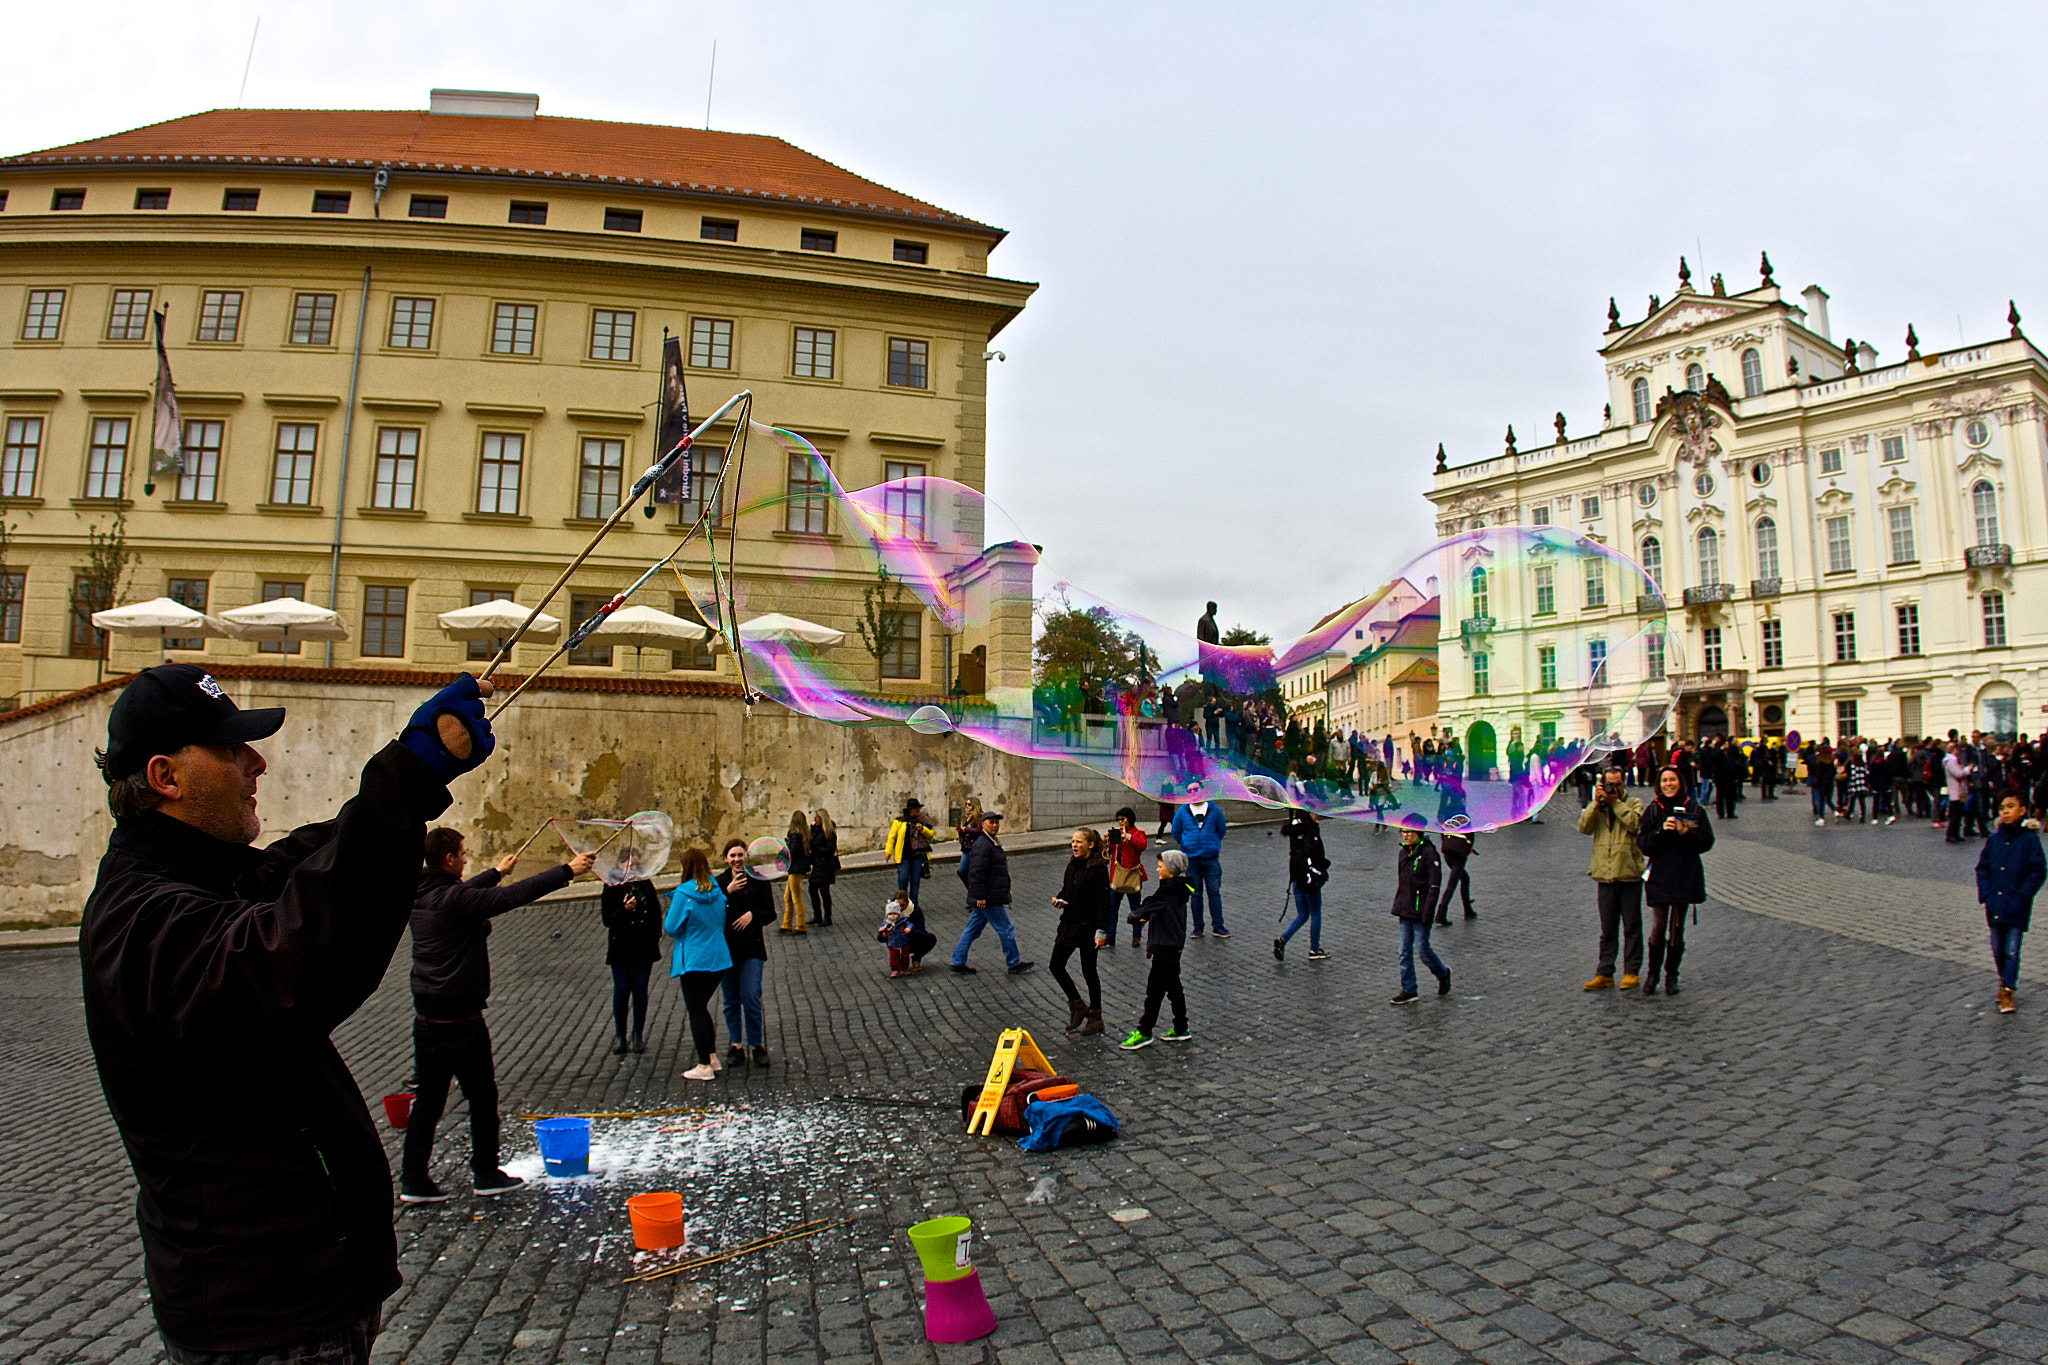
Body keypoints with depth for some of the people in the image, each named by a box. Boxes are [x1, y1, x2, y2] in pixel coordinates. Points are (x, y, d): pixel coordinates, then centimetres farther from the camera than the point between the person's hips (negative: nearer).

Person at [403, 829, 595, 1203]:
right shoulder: (455, 899, -20)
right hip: (461, 1021, -8)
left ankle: (413, 1179, 16)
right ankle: (486, 1174, 18)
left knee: (427, 1101, 14)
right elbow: (514, 896, -22)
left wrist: (496, 872, 40)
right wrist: (566, 871, -15)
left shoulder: (420, 898, 5)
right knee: (482, 1097, 8)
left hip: (425, 1018, 8)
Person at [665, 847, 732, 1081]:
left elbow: (671, 928, -10)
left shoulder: (683, 894, -15)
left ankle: (704, 1066, 7)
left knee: (696, 1011, 4)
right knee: (702, 1008, 20)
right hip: (719, 958, 6)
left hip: (694, 961, -6)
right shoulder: (717, 892, 4)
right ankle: (713, 1058, 22)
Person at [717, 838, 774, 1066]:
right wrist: (728, 892, -19)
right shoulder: (718, 882, 4)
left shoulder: (758, 881, 2)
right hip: (726, 948, 2)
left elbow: (770, 912, 3)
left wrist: (752, 914, -16)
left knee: (751, 998, -8)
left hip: (752, 948, -2)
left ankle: (757, 1045, 3)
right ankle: (735, 1046, 19)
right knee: (731, 1001, 8)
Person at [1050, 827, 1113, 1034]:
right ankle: (1078, 1007, 25)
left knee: (1088, 971, 3)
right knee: (1056, 966, 8)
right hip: (1068, 924, 8)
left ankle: (1095, 1017, 20)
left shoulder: (1098, 868, -14)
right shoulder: (1072, 865, 9)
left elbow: (1104, 902, -16)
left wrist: (1101, 931, -19)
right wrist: (1059, 900, -2)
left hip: (1087, 927, -8)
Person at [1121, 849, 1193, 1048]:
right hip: (1174, 945, 10)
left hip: (1165, 947, -10)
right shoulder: (1178, 888, 11)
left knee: (1154, 989, -4)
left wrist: (1135, 915, 1)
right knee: (1173, 986, 17)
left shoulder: (1169, 889, -19)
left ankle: (1144, 1033, 1)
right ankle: (1181, 1029, 25)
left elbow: (1150, 904, -16)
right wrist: (1146, 917, 4)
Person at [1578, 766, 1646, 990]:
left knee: (1632, 926, 3)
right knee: (1607, 929, 8)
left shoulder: (1633, 803, 4)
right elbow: (1584, 827, -4)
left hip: (1629, 873, -3)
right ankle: (1604, 973, 12)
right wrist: (1596, 802, -8)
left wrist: (1615, 802, -11)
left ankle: (1631, 972, 11)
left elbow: (1635, 823, -15)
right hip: (1605, 875, 3)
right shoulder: (1596, 807, 12)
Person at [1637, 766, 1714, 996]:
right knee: (1657, 929, -4)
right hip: (1659, 876, 0)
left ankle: (1671, 975, 19)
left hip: (1685, 877, 1)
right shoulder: (1652, 809, 2)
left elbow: (1707, 841, -1)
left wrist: (1687, 833, -18)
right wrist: (1661, 831, -18)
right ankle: (1653, 972, 13)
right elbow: (1642, 843, -2)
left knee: (1677, 930, 6)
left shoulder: (1694, 809, 2)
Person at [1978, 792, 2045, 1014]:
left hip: (2017, 908, -4)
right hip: (1995, 906, 4)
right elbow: (1982, 868, 11)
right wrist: (1986, 894, 0)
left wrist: (2022, 897, -12)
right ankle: (2004, 979, 34)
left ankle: (2007, 991, 5)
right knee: (1997, 951, 12)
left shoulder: (2030, 839, -7)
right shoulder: (1993, 840, 4)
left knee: (2011, 951, -2)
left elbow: (2038, 872, -6)